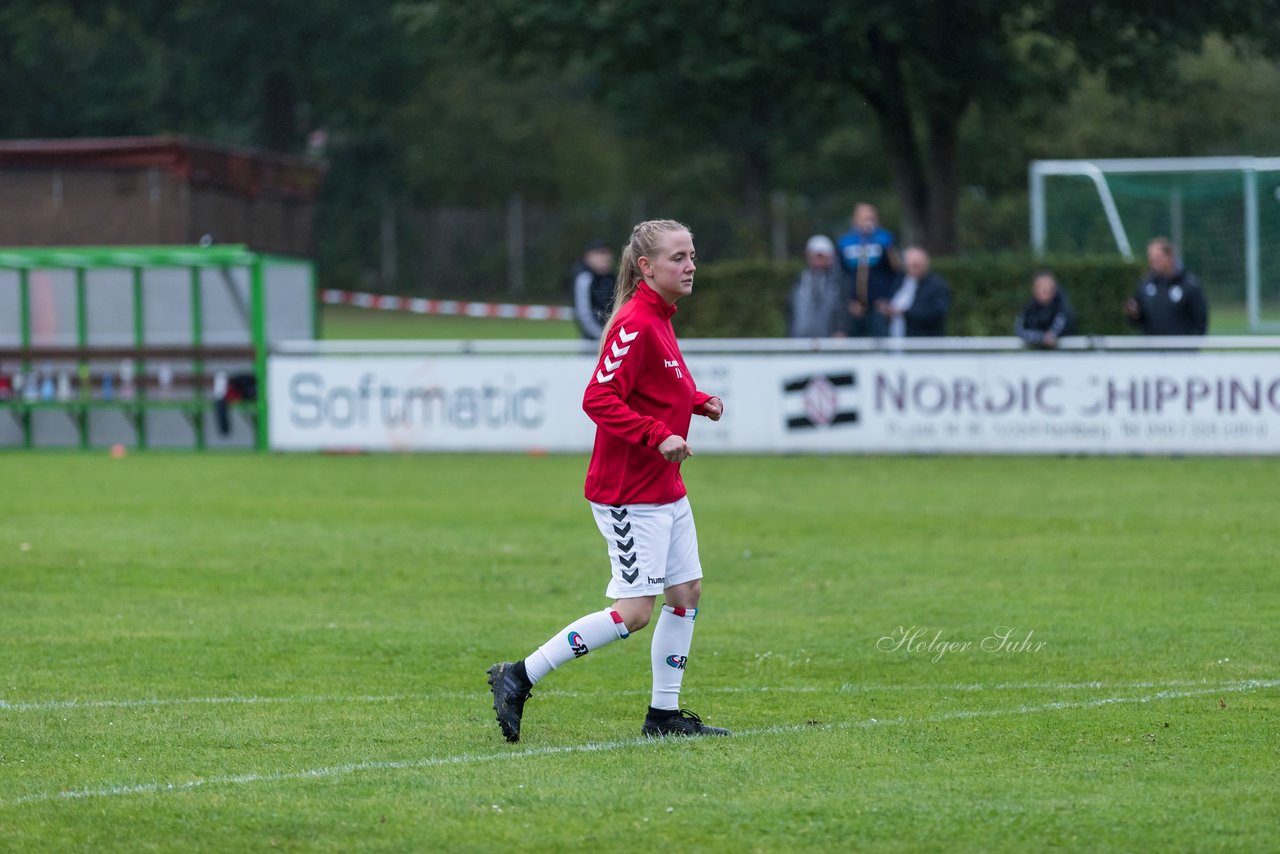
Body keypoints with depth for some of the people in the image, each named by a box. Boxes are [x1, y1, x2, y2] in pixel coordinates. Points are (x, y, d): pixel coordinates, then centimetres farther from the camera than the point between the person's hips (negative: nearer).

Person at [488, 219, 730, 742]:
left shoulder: (657, 320, 11)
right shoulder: (634, 326, -19)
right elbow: (598, 399, -25)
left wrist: (698, 402, 8)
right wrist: (659, 436, -28)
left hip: (664, 490, 10)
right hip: (628, 493, -10)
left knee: (687, 592, 10)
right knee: (634, 611, -10)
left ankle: (664, 713, 19)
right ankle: (519, 679, -4)